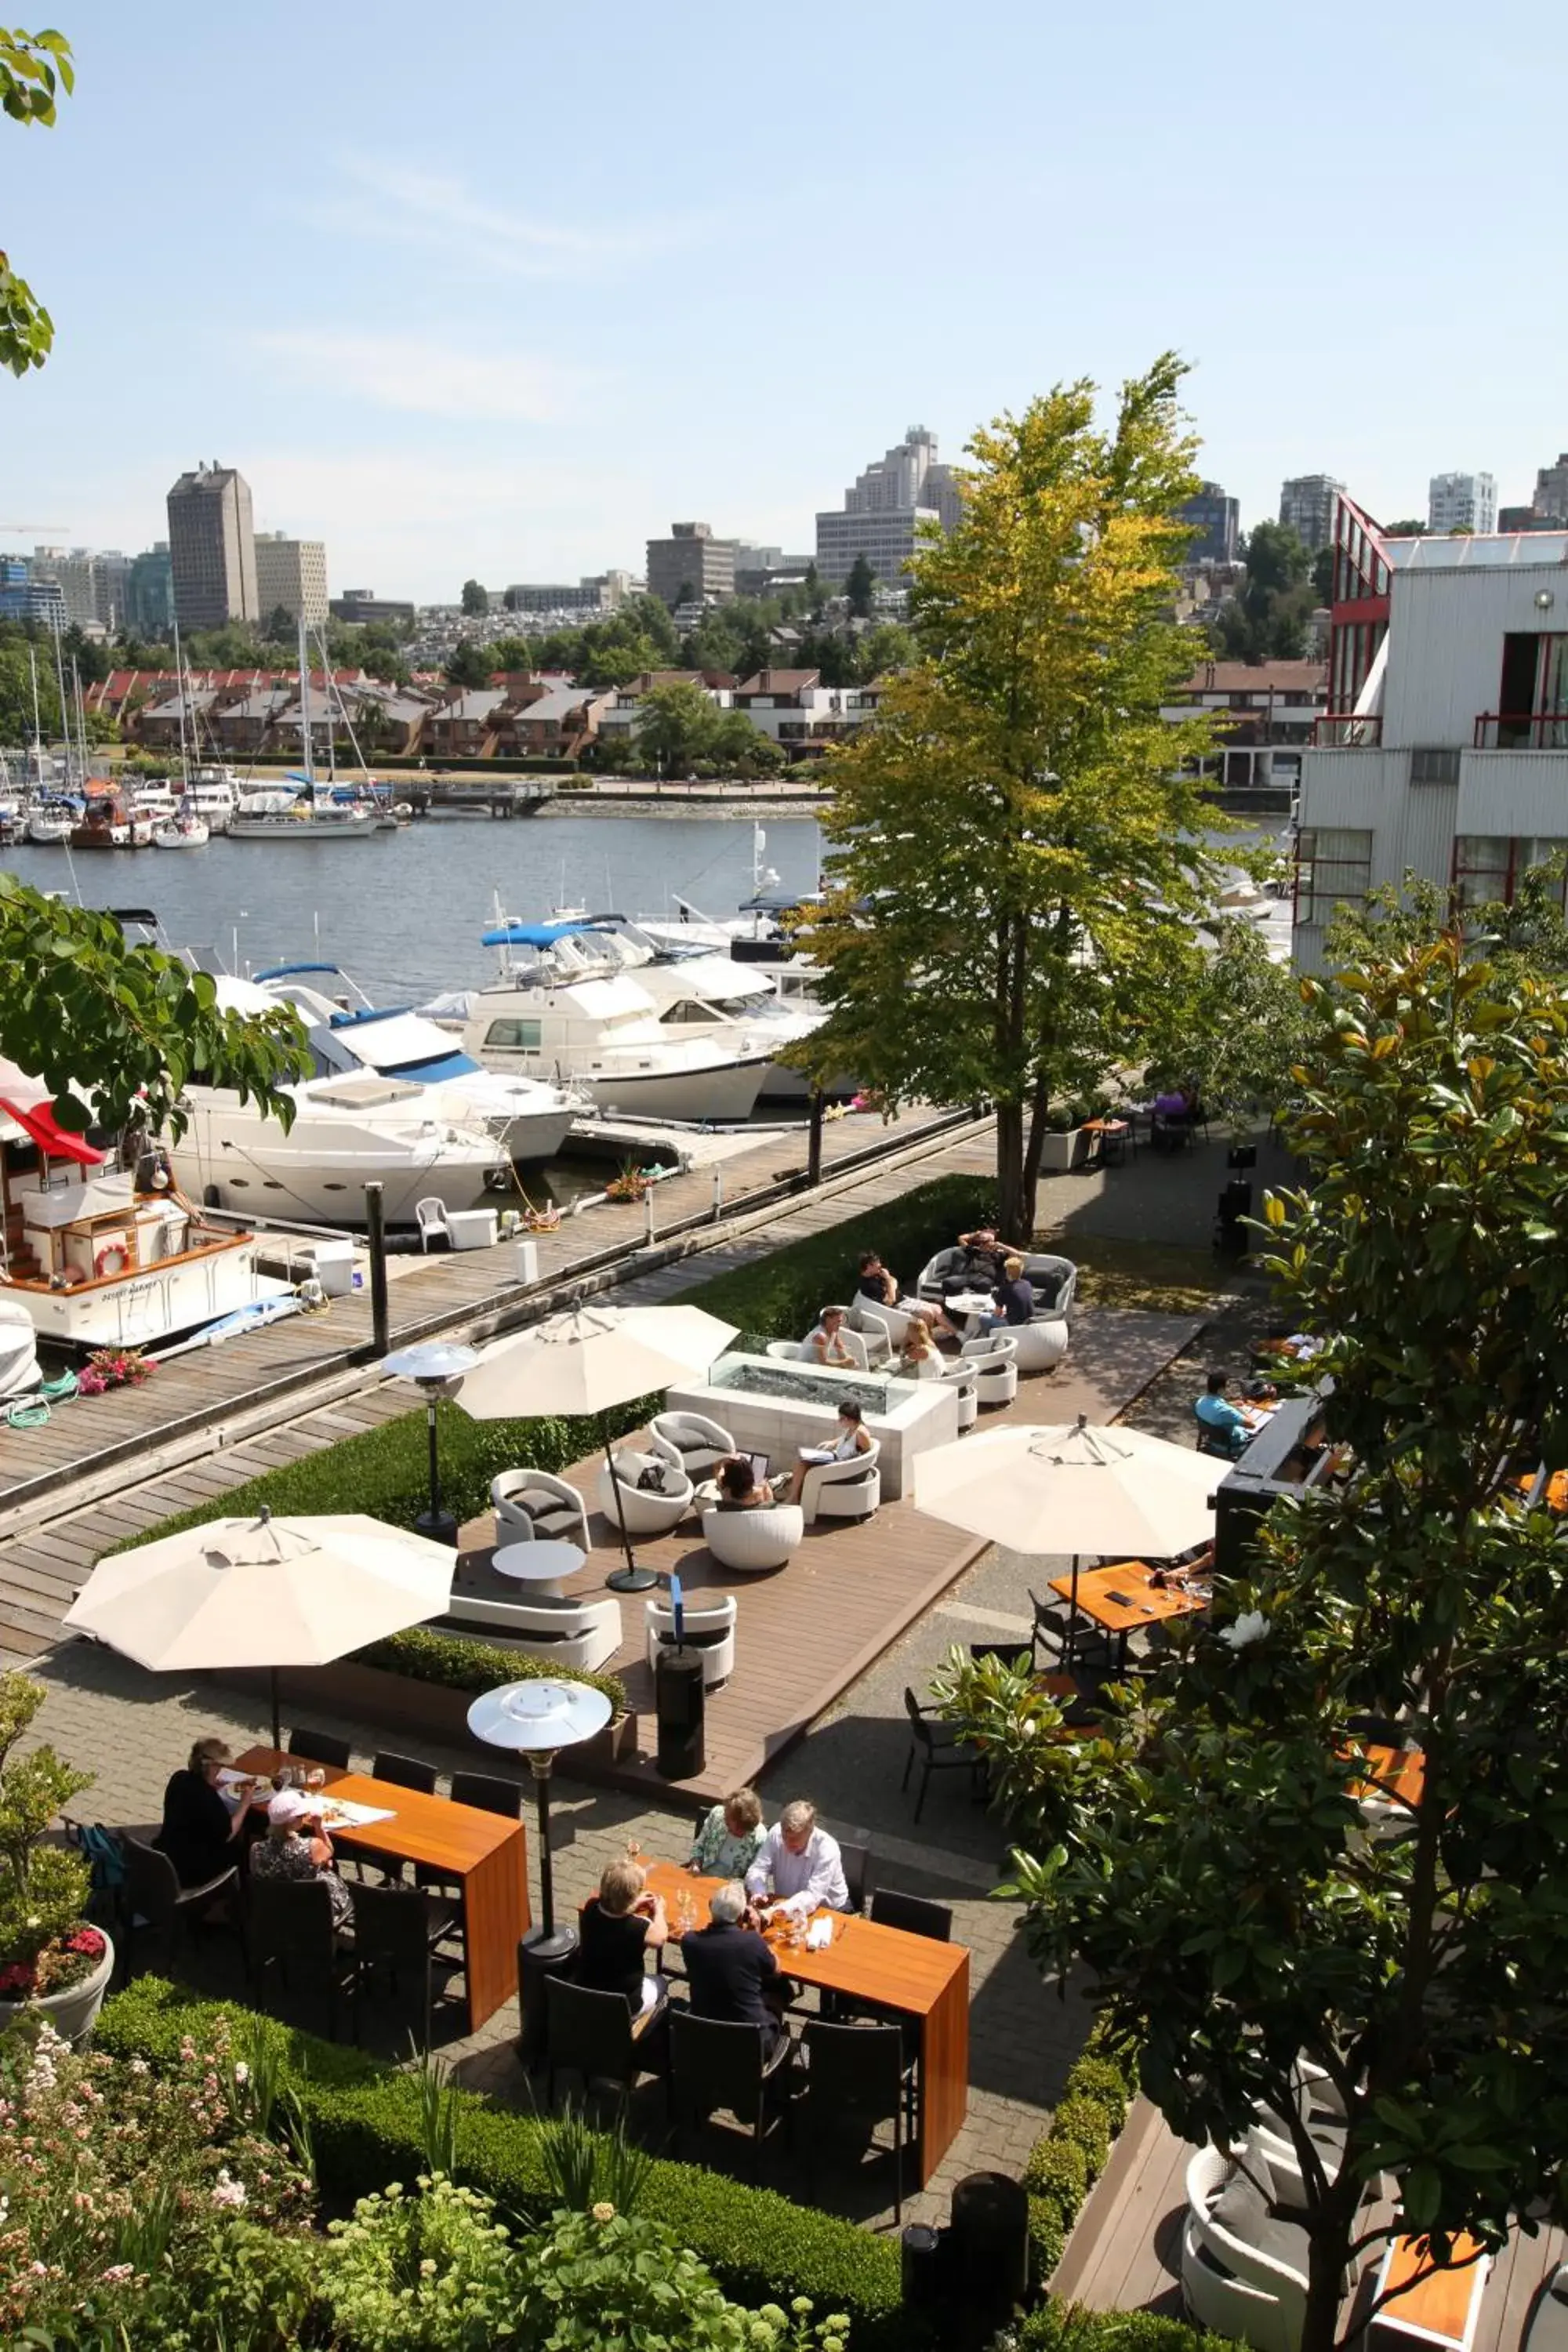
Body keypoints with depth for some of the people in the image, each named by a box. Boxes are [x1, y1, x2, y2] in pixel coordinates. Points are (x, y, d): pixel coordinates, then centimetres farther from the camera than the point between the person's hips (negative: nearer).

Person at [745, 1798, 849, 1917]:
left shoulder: (827, 1849, -25)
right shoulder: (776, 1833, -14)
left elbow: (813, 1896, -31)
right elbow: (758, 1870, -12)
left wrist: (775, 1912, -43)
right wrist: (758, 1894, -34)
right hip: (784, 1905, 3)